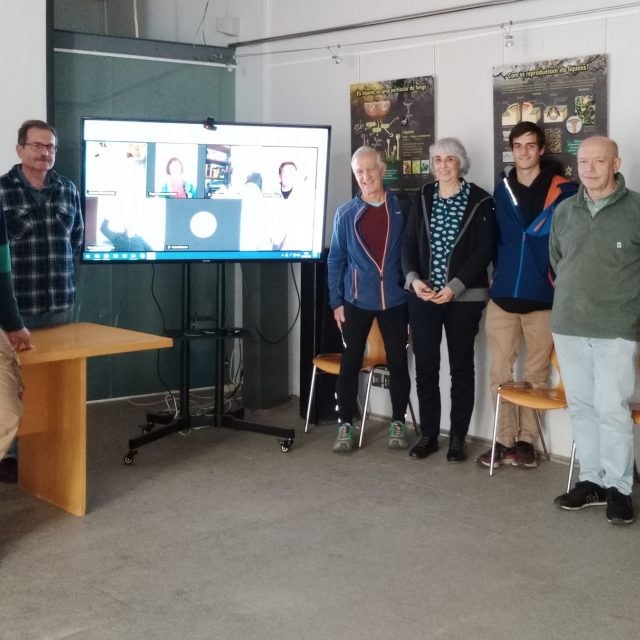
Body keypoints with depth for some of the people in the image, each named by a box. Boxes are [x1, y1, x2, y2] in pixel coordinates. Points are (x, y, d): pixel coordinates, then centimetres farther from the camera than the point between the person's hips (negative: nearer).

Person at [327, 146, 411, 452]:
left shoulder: (402, 209, 0)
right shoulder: (346, 214, 0)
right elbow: (335, 260, 2)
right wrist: (336, 301, -2)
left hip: (395, 299, 0)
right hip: (357, 300, 0)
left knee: (398, 362, 7)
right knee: (350, 362, 3)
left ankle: (398, 422, 22)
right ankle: (345, 425, 13)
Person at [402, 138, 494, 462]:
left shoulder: (480, 200, -4)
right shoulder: (423, 197, 8)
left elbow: (484, 250, -9)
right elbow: (408, 243, 6)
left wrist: (455, 287, -18)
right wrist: (413, 279, -11)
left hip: (464, 298, -3)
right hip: (423, 296, 3)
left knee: (461, 367, 5)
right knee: (425, 365, 5)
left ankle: (457, 437, 13)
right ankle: (428, 433, 16)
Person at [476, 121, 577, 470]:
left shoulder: (563, 191, -4)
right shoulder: (501, 191, 9)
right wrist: (498, 275, 10)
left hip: (544, 298, -3)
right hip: (503, 296, 3)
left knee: (536, 374, 7)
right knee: (499, 373, 4)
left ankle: (526, 440, 18)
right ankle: (505, 440, 14)